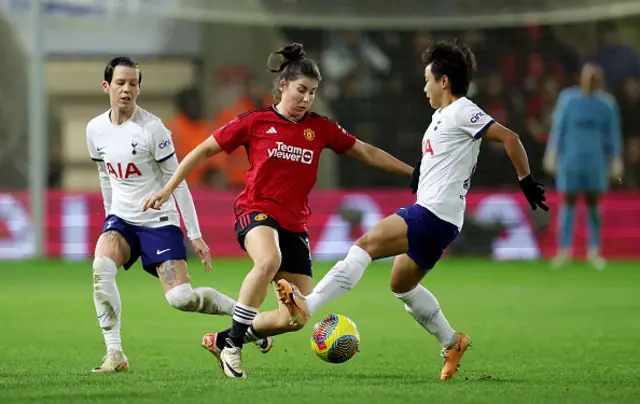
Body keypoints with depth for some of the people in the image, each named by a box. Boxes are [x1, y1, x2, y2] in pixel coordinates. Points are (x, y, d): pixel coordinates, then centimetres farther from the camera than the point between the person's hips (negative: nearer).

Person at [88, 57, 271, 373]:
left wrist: (195, 235, -10)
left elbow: (177, 181, -10)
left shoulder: (151, 128, -14)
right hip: (121, 219, 4)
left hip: (159, 221, -4)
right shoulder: (95, 129, 0)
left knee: (182, 298, -13)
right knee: (101, 267, -27)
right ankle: (115, 355, -20)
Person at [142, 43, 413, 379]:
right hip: (256, 210, -5)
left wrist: (413, 172, 14)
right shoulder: (255, 122, 0)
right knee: (269, 261, -40)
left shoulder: (320, 128, 8)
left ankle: (226, 338, 21)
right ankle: (234, 344, -27)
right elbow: (205, 150, 7)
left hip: (294, 224, 5)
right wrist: (167, 189, 4)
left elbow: (368, 153, 16)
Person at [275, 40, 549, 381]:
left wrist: (527, 182, -12)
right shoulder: (440, 116, 20)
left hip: (434, 214, -11)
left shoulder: (462, 113, -9)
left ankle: (307, 305, -35)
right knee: (401, 285, 21)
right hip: (431, 214, 11)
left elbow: (509, 138, -15)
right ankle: (452, 344, 30)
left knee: (366, 244, -24)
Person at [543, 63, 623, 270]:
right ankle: (564, 250, 9)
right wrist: (552, 154, 1)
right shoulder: (568, 98, -2)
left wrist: (616, 160, 6)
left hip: (596, 160, 1)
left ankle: (594, 251, 12)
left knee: (593, 205, 5)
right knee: (568, 203, 2)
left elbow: (613, 133, 7)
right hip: (570, 159, -1)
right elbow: (558, 127, 3)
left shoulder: (607, 103, 1)